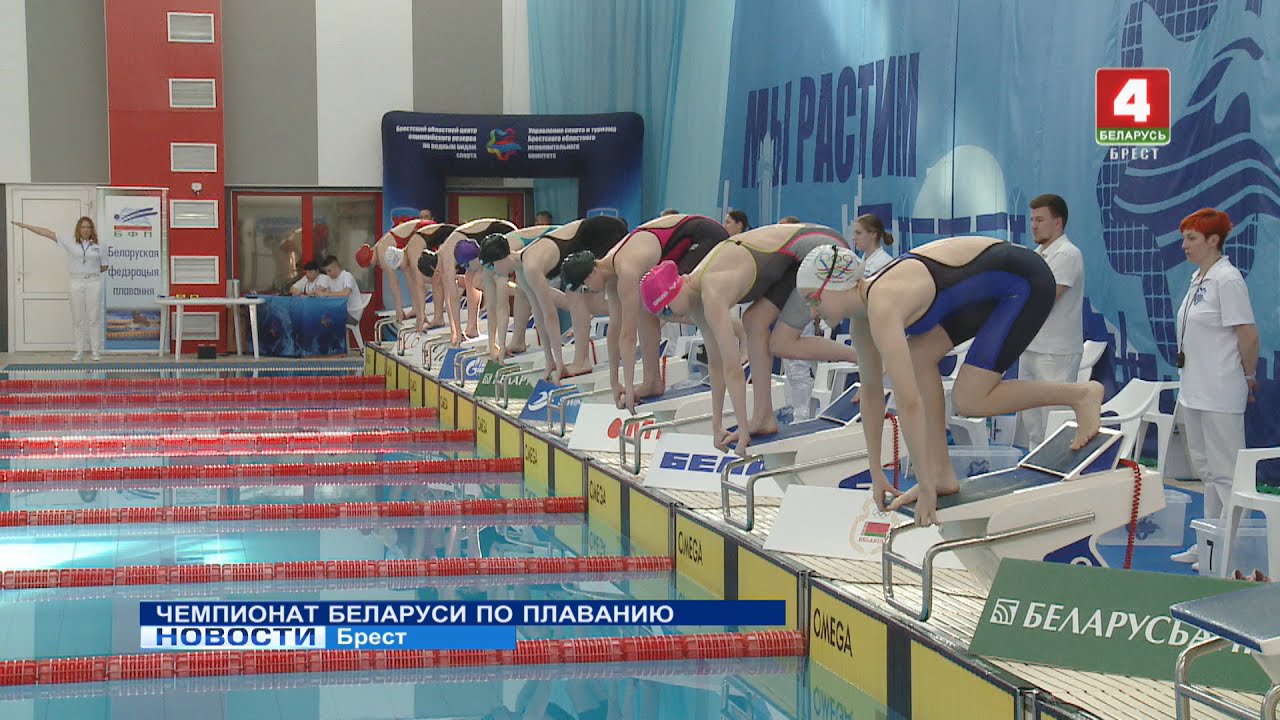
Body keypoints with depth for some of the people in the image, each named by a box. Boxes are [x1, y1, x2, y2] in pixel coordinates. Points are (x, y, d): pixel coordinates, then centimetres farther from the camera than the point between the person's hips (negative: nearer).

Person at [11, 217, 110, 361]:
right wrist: (25, 226, -1)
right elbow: (48, 233, 0)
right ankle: (79, 351, 13)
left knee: (94, 318, 2)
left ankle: (96, 351, 9)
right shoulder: (70, 242, 2)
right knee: (78, 318, 5)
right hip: (76, 283, 1)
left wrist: (92, 271, -2)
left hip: (94, 282, -1)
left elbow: (104, 267, 10)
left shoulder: (100, 245, 1)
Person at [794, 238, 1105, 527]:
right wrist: (876, 475, 13)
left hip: (1026, 280, -9)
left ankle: (1082, 394, 1)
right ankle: (943, 473, 3)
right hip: (993, 285, 9)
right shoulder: (861, 315, 1)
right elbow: (871, 390, 11)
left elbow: (909, 403, -31)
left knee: (968, 401, -12)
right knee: (919, 355, -1)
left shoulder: (882, 306, -27)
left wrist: (926, 488, -28)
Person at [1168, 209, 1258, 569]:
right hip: (1195, 390, 10)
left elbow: (1248, 335, -18)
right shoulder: (1198, 278, 12)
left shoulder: (1226, 279, -16)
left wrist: (1249, 377, -6)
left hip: (1219, 394, -10)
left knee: (1225, 471, -5)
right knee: (1206, 469, 17)